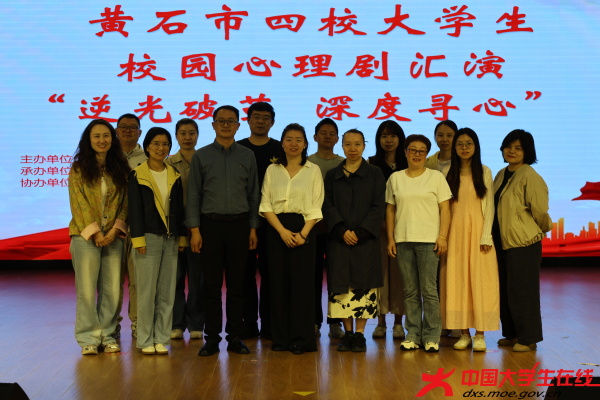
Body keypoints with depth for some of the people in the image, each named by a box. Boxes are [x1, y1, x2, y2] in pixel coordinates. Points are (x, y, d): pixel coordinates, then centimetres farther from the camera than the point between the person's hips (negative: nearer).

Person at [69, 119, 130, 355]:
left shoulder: (121, 169, 9)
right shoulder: (79, 169, 3)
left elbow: (124, 202, 5)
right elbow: (78, 203, -3)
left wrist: (115, 230, -7)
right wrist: (95, 232, -10)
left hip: (114, 236, 2)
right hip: (86, 236, -2)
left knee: (112, 289, 1)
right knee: (87, 289, -3)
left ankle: (108, 335, 12)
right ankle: (89, 338, 7)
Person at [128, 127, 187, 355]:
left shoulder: (175, 176, 11)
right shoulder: (137, 176, 0)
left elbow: (179, 208, 13)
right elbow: (135, 209, -4)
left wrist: (182, 235, 8)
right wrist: (138, 239, -10)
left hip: (171, 239, 4)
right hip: (149, 237, -4)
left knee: (167, 292, 5)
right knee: (147, 291, -3)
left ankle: (161, 339, 13)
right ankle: (146, 340, 7)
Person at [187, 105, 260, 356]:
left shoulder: (247, 156, 9)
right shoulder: (201, 156, 6)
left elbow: (253, 195, 9)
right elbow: (193, 195, 3)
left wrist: (253, 228, 3)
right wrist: (195, 229, -4)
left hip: (239, 225, 1)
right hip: (211, 224, -1)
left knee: (237, 284, 5)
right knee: (212, 284, 2)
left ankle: (235, 337, 13)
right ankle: (212, 338, 10)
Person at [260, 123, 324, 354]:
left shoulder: (313, 170, 6)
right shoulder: (272, 170, 9)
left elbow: (316, 207, 0)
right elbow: (265, 205, 2)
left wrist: (303, 233, -13)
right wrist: (282, 230, -11)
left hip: (303, 229, -1)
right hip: (276, 230, 2)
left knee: (302, 282, -5)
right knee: (279, 282, 1)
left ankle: (301, 338, 2)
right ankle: (281, 337, 9)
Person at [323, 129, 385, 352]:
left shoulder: (375, 174, 5)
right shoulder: (332, 175, 11)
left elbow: (378, 208, -1)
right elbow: (327, 206, 4)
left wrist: (360, 232, -12)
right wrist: (342, 230, -11)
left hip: (366, 239, -2)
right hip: (339, 240, 2)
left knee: (364, 286, -2)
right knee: (341, 286, 1)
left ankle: (359, 334, 5)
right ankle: (348, 333, 11)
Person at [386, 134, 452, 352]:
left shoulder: (436, 177, 5)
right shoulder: (395, 178, 11)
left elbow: (445, 209, 1)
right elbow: (390, 210, 12)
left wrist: (443, 237, -7)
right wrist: (390, 239, 5)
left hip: (428, 240, -2)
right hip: (403, 240, 3)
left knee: (429, 290, -3)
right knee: (410, 291, 6)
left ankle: (431, 337, 5)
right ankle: (413, 335, 14)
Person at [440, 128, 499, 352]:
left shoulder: (484, 172, 6)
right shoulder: (448, 174, 8)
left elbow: (489, 206, 1)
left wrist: (486, 236, -8)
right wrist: (443, 236, -3)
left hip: (477, 231, -1)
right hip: (455, 233, 1)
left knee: (479, 279, -3)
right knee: (456, 281, 1)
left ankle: (480, 334, 3)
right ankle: (464, 333, 9)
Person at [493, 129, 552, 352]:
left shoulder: (530, 177, -14)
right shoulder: (501, 175, 11)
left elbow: (539, 211, -13)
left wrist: (544, 229, 3)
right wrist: (491, 235, 14)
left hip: (523, 243, -8)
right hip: (502, 241, 8)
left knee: (521, 291, -1)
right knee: (505, 290, 13)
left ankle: (528, 339, 11)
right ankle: (511, 334, 26)